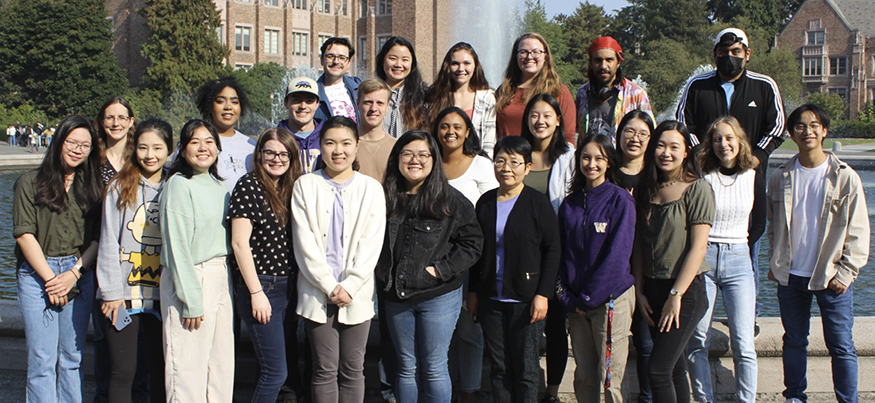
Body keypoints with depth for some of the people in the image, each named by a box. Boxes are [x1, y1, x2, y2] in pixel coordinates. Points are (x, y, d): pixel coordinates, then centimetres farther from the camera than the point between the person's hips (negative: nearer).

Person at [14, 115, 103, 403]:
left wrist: (73, 274, -6)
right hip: (37, 274, -3)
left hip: (79, 275, 3)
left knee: (73, 357, 6)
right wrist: (50, 278, -8)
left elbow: (97, 238, 7)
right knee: (43, 360, -4)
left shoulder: (92, 186, 11)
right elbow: (24, 235, -4)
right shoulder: (30, 182, 2)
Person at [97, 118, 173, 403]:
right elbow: (109, 242, -2)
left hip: (162, 294, 2)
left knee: (161, 367, 7)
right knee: (123, 371, -1)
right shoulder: (120, 188, -1)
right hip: (124, 293, -2)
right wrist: (112, 291, -7)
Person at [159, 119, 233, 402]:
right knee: (189, 369, -4)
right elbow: (176, 246, -13)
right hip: (190, 280, -7)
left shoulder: (218, 184, 13)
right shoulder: (179, 185, -9)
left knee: (222, 366, 9)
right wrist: (191, 300, -16)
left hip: (222, 279, 7)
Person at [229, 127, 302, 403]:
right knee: (275, 372, -7)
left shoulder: (289, 189, 12)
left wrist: (297, 288, 9)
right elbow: (239, 242, -11)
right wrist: (256, 293, -13)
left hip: (287, 286, 7)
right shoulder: (249, 185, -8)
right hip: (260, 287, -7)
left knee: (274, 371, 10)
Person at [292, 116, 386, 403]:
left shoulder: (371, 188, 6)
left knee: (353, 369, 4)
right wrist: (330, 286, -9)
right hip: (317, 292, 0)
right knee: (325, 370, 1)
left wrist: (349, 286, -10)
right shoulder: (306, 186, 4)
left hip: (357, 293, 1)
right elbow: (304, 243, -2)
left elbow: (372, 242, -1)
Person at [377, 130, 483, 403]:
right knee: (406, 367, 13)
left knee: (434, 368, 4)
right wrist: (384, 279, 2)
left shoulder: (452, 200, -5)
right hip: (396, 297, 3)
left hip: (439, 296, -3)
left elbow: (472, 242, -5)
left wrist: (441, 270, -13)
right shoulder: (385, 199, 4)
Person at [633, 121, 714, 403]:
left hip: (686, 290, -5)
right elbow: (639, 244, 11)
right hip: (652, 289, 6)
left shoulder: (698, 189, -9)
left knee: (658, 369, -12)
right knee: (674, 369, 10)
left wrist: (676, 295, -15)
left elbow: (698, 247, -13)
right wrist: (640, 291, 5)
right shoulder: (646, 189, 8)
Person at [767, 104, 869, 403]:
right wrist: (774, 263, 10)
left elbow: (858, 232, -4)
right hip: (790, 277, 3)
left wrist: (846, 273, -8)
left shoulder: (845, 177, -6)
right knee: (794, 341, 13)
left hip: (831, 277, -3)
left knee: (841, 346, 0)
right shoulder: (781, 177, 3)